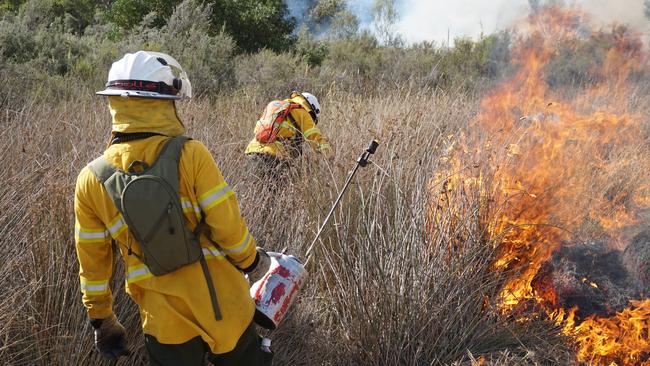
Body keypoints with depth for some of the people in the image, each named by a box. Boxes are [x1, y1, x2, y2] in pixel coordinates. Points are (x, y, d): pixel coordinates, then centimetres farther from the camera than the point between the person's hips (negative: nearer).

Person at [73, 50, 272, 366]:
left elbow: (92, 261, 2)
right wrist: (251, 261, 6)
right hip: (223, 305, -1)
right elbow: (228, 225, -14)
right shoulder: (190, 155, -16)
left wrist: (101, 318, 16)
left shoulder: (91, 180, -6)